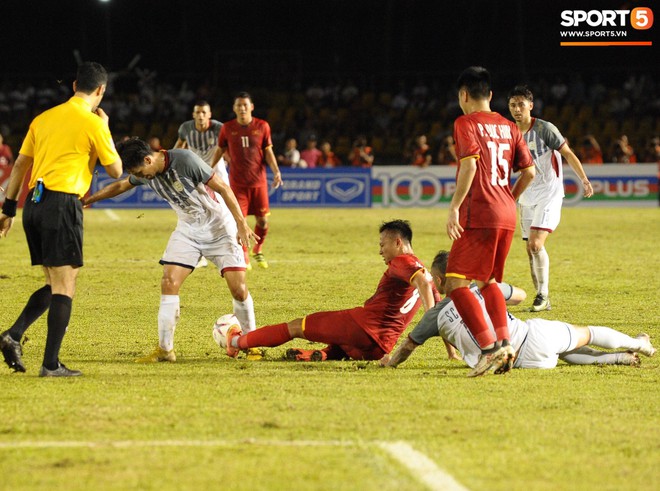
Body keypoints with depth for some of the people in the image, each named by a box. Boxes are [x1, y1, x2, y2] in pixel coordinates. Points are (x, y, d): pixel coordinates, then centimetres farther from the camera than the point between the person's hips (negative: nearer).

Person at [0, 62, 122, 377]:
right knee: (64, 285, -3)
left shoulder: (44, 118, 15)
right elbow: (115, 171, 5)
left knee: (56, 283, 16)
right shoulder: (92, 123, -3)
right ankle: (51, 364, -6)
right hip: (62, 203, -7)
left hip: (34, 203, 7)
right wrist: (105, 129, 14)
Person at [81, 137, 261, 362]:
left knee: (238, 288, -12)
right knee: (169, 283, -10)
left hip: (219, 227, -5)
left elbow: (223, 188, -21)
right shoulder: (146, 173, -5)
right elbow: (120, 186, 17)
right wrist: (90, 199, 24)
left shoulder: (185, 160, -26)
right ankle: (165, 349, -3)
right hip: (188, 228, 5)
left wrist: (241, 224, -23)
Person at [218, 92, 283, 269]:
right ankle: (243, 257, 8)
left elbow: (268, 152, 5)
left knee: (262, 220, 4)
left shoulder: (262, 126, 0)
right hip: (237, 181, -1)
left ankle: (258, 251, 29)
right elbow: (220, 151, 11)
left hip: (259, 181, 1)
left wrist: (276, 172, -6)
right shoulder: (227, 128, -1)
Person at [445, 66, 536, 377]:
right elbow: (529, 171, 13)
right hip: (507, 217, 8)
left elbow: (470, 165, -17)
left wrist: (454, 207, -16)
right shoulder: (508, 127, 16)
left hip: (479, 214, -8)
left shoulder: (466, 124, -4)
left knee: (456, 283, -8)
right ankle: (504, 343, 6)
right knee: (488, 281, 21)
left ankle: (489, 347, -21)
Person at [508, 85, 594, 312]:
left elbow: (567, 154, -9)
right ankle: (542, 299, 14)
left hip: (549, 194, -6)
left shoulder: (544, 129, -11)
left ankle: (543, 294, -9)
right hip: (527, 198, 6)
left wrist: (584, 180, -14)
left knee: (536, 244, -20)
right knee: (530, 249, 5)